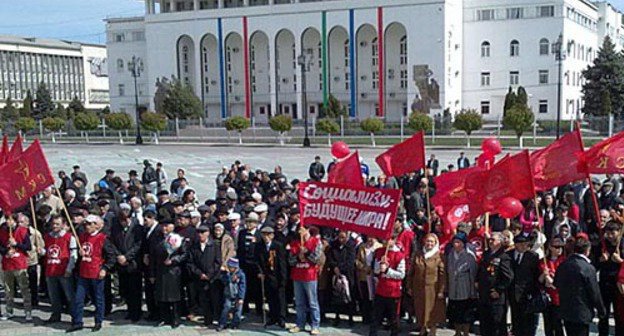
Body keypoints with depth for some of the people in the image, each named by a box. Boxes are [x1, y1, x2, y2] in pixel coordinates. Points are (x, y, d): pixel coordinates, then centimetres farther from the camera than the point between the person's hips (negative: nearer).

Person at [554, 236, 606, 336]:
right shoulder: (588, 268, -18)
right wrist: (602, 310, 1)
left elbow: (556, 284, 13)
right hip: (582, 314, -6)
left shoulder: (562, 265, 1)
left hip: (565, 311, 6)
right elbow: (595, 293, -12)